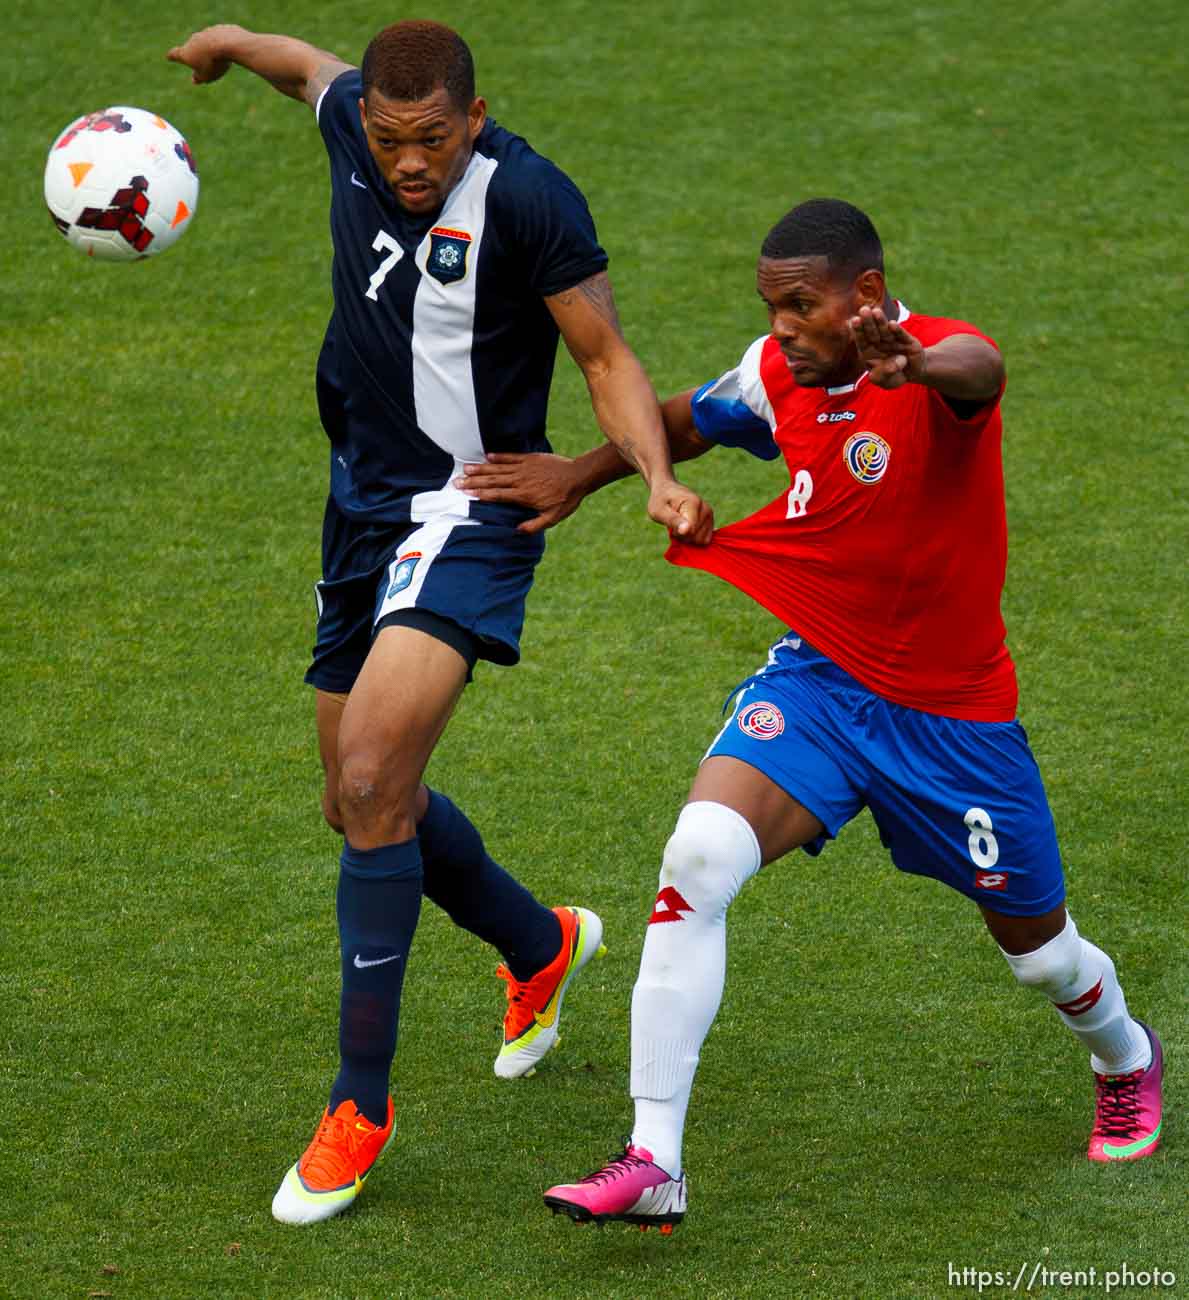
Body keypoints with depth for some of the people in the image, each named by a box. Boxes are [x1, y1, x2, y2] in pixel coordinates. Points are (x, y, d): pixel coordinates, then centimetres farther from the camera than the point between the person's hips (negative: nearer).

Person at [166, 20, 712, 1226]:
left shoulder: (525, 198, -19)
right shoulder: (354, 124, -3)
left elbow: (606, 356, -11)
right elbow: (323, 70, 23)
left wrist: (658, 477, -26)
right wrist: (235, 41, 41)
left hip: (466, 516, -8)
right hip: (363, 506, 8)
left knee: (372, 778, -23)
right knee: (363, 805, 17)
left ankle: (361, 1102, -13)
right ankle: (541, 946, 45)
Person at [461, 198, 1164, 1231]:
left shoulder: (939, 362, -22)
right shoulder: (779, 375, -4)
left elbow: (980, 370, -50)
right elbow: (691, 420, 21)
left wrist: (919, 364, -72)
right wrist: (582, 476, 17)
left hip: (953, 709, -3)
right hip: (818, 679, 4)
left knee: (1039, 950, 13)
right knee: (699, 856, -23)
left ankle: (1127, 1058, 52)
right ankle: (653, 1164, -22)